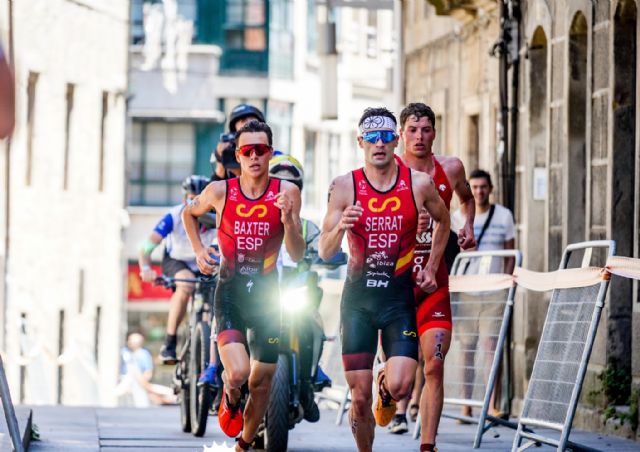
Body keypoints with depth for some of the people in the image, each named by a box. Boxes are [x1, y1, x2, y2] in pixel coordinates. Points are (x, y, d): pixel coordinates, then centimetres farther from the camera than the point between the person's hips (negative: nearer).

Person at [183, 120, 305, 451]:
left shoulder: (286, 193, -6)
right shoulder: (220, 191, -6)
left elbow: (297, 255, -7)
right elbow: (189, 213, 17)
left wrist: (287, 219, -23)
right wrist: (199, 251, 4)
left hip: (267, 292, 1)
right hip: (230, 290, -1)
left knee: (262, 382, 8)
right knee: (237, 373, -20)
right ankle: (230, 399, 16)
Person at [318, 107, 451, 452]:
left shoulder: (419, 183, -3)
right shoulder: (344, 187, -5)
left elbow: (442, 220, 19)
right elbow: (325, 252, -3)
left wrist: (431, 267, 13)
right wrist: (340, 227, -23)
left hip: (399, 297, 0)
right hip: (357, 298, 0)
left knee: (400, 385, -16)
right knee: (359, 396, -2)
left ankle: (385, 389, 22)